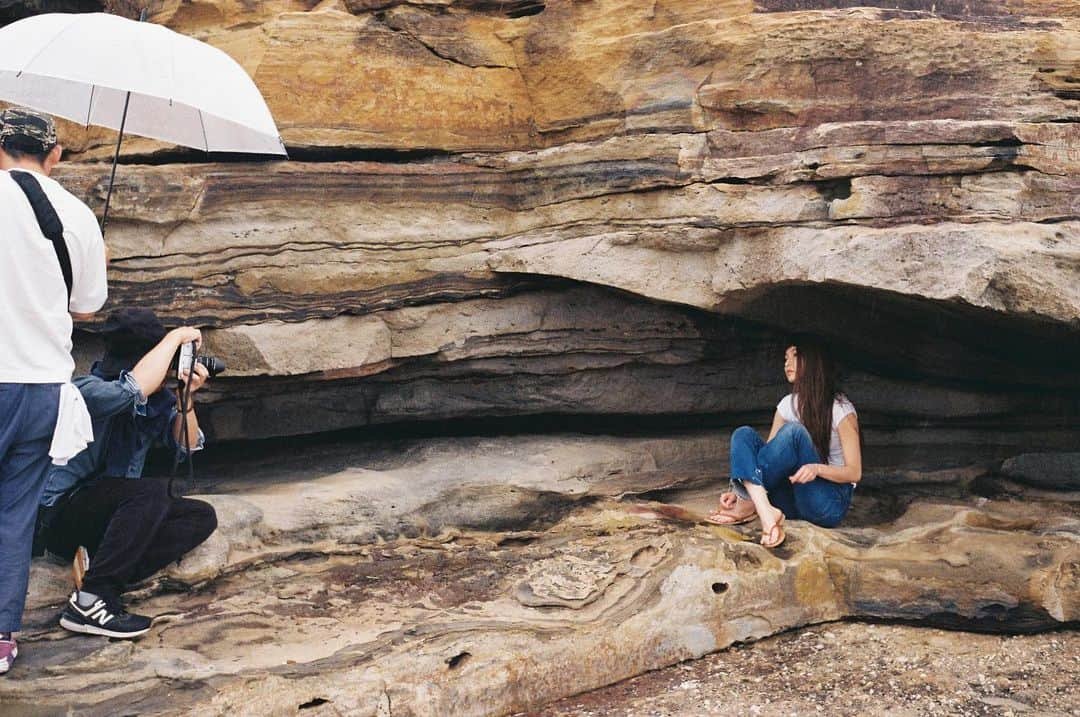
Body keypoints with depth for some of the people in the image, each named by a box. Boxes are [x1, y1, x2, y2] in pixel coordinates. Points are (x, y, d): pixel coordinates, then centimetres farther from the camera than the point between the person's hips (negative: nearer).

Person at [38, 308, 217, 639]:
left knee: (202, 517, -5)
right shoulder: (87, 391, -22)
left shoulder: (157, 398, -1)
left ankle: (97, 565, -17)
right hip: (61, 515, -8)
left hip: (109, 517, 8)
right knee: (154, 491, -30)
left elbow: (187, 445, 3)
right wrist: (176, 337, -31)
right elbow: (133, 390, -43)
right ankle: (89, 601, -28)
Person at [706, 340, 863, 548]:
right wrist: (739, 490, -13)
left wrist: (817, 468, -29)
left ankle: (750, 504, -27)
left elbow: (854, 472, -8)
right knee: (743, 434, -14)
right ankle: (766, 513, -36)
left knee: (794, 432, -28)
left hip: (831, 504, -5)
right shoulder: (788, 404, 12)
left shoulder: (840, 408, -5)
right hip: (793, 500, 5)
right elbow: (769, 451, 4)